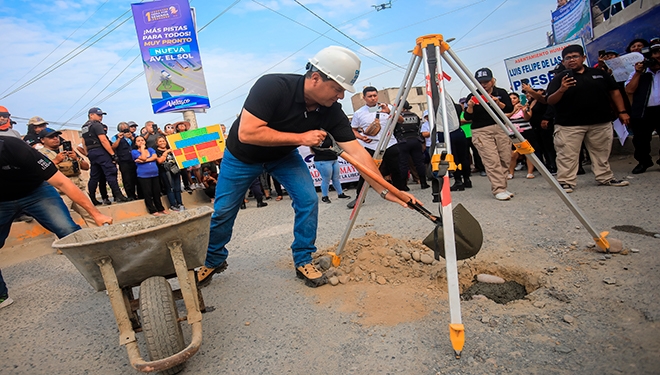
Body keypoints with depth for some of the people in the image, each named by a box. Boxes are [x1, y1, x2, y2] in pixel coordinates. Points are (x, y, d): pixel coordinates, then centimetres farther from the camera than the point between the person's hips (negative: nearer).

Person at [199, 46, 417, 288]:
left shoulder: (331, 111, -22)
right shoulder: (272, 87, -34)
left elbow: (357, 152, -23)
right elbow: (246, 133, -40)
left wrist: (385, 190, -29)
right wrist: (300, 138, -38)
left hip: (284, 156, 3)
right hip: (241, 156, -3)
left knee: (308, 200, -14)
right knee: (222, 211, 4)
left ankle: (303, 261, 7)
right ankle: (213, 261, 32)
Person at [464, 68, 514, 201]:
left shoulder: (501, 93, 8)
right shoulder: (473, 96, 2)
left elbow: (509, 109, -1)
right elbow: (467, 117, -3)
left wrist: (498, 103, -17)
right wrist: (470, 106, -21)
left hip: (501, 129, 3)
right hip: (481, 132, -3)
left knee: (505, 159, 1)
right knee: (492, 162, -12)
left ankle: (502, 187, 13)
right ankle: (498, 190, -11)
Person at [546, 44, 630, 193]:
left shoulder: (598, 73, 11)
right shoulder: (560, 79, 0)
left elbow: (614, 91, 15)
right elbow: (550, 101, -8)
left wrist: (622, 112, 9)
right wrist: (561, 90, -27)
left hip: (601, 122, 4)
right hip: (569, 125, -4)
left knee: (601, 153, 15)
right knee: (567, 155, -5)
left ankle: (606, 178, 28)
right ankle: (566, 182, 2)